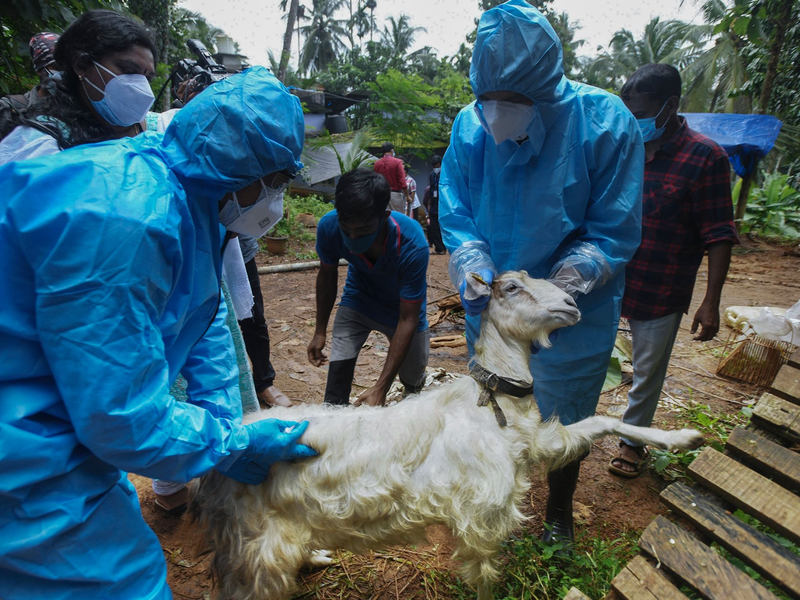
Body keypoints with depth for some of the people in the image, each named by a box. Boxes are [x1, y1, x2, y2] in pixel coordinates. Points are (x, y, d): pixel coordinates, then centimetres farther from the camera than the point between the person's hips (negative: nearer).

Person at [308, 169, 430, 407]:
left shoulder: (412, 244, -38)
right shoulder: (328, 227, -29)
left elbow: (407, 319, -32)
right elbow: (327, 276, -6)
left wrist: (381, 388, -33)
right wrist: (320, 332, 0)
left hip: (402, 306, -1)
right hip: (359, 298, 2)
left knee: (413, 379, 10)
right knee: (338, 369, -17)